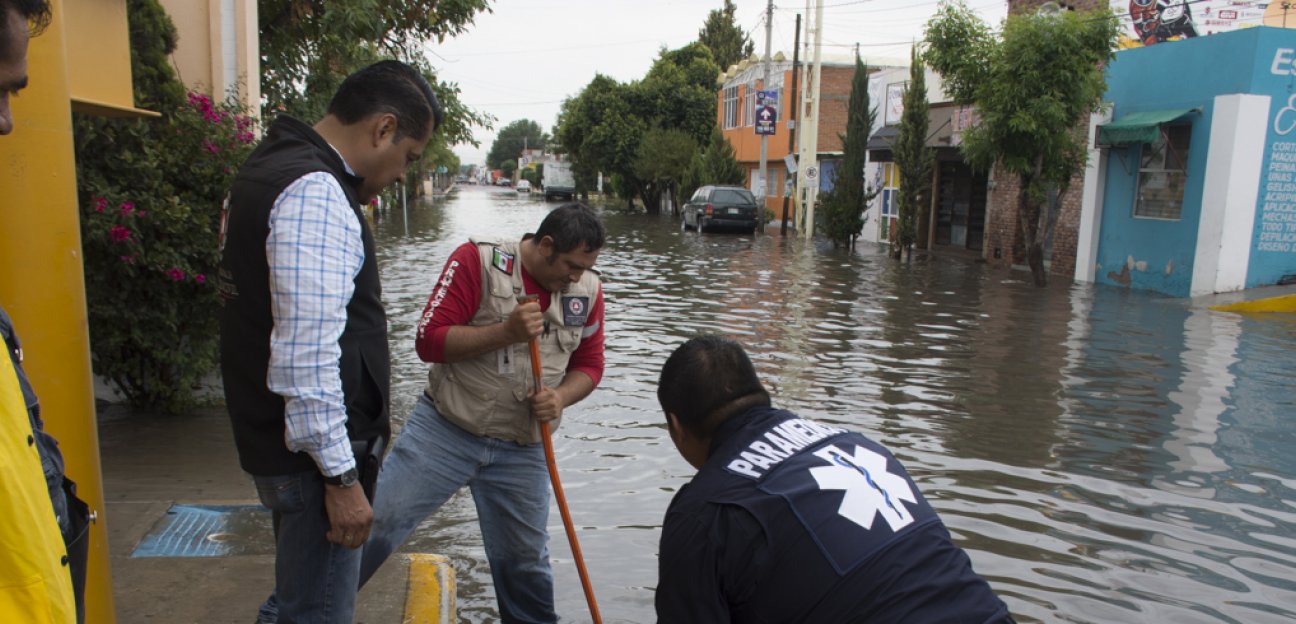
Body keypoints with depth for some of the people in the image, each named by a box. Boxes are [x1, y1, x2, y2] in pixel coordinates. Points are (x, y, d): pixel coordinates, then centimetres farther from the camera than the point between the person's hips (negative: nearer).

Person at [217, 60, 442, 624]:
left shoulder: (277, 167, 14)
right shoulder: (315, 193, -21)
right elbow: (307, 353, -26)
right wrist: (340, 476, -21)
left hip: (284, 440, 10)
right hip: (314, 452, -10)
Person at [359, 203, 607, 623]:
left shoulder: (587, 289, 1)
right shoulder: (477, 260, -11)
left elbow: (589, 366, 10)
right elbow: (429, 341, -14)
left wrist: (560, 396, -12)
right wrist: (507, 331, -25)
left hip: (521, 450, 3)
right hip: (445, 429, -2)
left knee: (525, 560, 12)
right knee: (377, 522, -2)